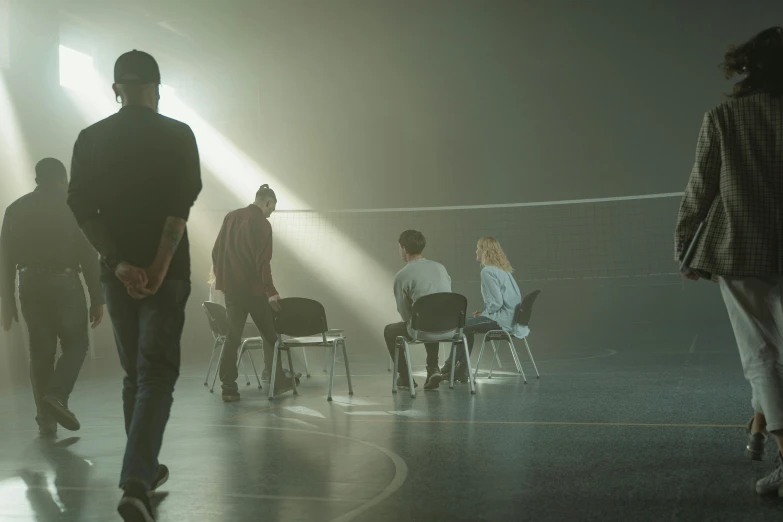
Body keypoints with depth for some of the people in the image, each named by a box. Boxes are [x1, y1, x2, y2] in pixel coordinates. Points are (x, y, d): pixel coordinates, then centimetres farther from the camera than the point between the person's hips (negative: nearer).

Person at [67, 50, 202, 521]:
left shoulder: (91, 139, 6)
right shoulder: (177, 136, -4)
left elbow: (82, 209, -2)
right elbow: (181, 207, -14)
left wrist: (120, 264, -7)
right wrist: (159, 267, -15)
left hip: (117, 272, 4)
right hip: (165, 272, -4)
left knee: (134, 374, 17)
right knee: (157, 375, -4)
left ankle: (145, 469, 27)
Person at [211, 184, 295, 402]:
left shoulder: (231, 217, 11)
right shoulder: (262, 224, -10)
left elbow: (216, 252, 14)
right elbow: (263, 261, -16)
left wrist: (222, 278, 20)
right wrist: (270, 290, -13)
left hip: (230, 287, 6)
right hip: (253, 289, -6)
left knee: (233, 336, 6)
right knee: (269, 334, 8)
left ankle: (228, 387, 1)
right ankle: (278, 381, 14)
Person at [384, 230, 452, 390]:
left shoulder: (402, 275, -5)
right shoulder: (440, 267, 10)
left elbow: (404, 312, 0)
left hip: (423, 330, -5)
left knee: (390, 330, 25)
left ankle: (405, 377, 27)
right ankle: (433, 369, 24)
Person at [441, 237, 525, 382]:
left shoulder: (488, 271, -15)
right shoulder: (503, 269, 15)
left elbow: (496, 302, -21)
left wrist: (484, 313, -3)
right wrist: (485, 312, 13)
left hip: (502, 321, -9)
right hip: (511, 318, 9)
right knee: (467, 326, 17)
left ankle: (449, 366, 20)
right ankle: (461, 371, 14)